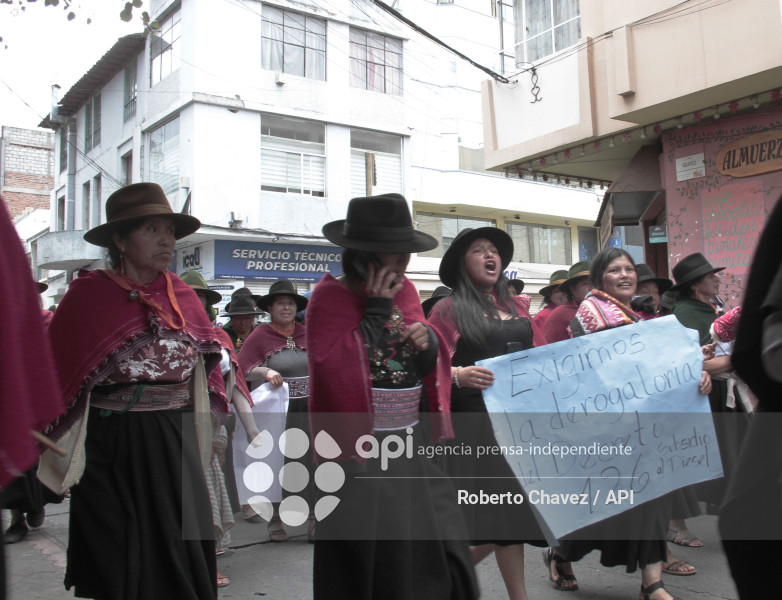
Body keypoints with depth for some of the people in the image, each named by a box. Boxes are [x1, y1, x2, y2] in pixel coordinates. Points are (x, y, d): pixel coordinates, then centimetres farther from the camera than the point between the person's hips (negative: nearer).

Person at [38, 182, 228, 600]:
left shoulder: (183, 297, 6)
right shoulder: (88, 295, -3)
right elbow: (53, 365, -3)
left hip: (175, 443, 3)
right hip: (112, 445, -3)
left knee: (181, 560, 6)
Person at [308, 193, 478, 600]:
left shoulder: (405, 291, 8)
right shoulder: (330, 297, -9)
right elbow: (335, 373, -21)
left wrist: (429, 345, -7)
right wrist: (375, 313, -17)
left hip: (413, 444, 6)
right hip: (362, 453, -6)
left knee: (436, 551, 7)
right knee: (373, 566, 2)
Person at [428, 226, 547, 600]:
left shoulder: (516, 307, 17)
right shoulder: (448, 309, 1)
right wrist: (459, 375, -25)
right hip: (478, 423, -6)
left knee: (513, 512, 5)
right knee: (495, 518, -8)